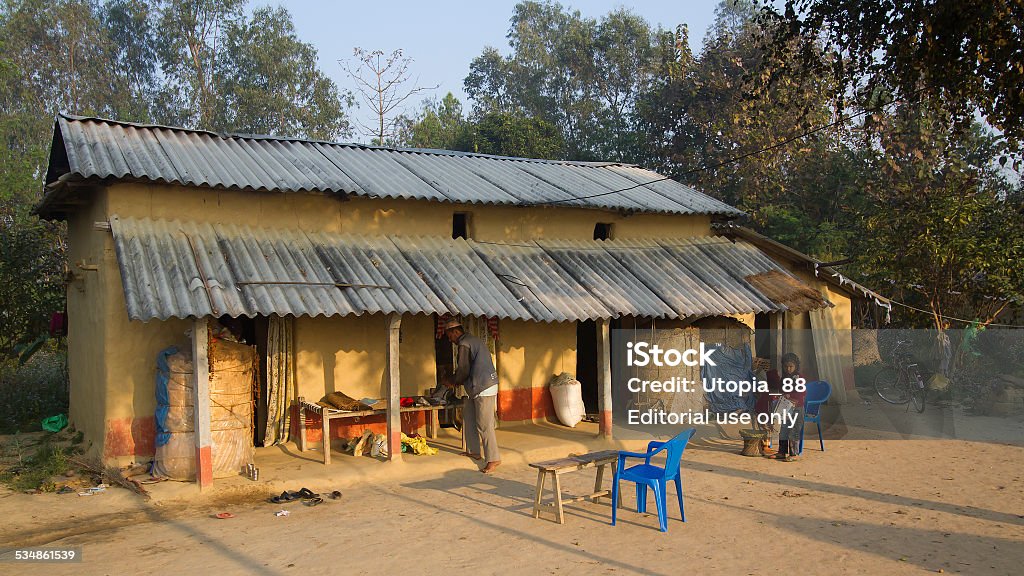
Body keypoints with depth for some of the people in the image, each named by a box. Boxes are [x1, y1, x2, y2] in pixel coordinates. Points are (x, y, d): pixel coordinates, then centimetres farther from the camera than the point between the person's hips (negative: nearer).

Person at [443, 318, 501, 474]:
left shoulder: (464, 345, -12)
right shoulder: (473, 340, 19)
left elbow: (463, 370, -11)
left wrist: (453, 382, 7)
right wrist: (458, 381, 21)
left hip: (484, 388, -11)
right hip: (478, 388, 11)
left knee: (484, 425, -9)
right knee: (468, 414, 19)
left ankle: (493, 459, -7)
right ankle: (474, 451, 24)